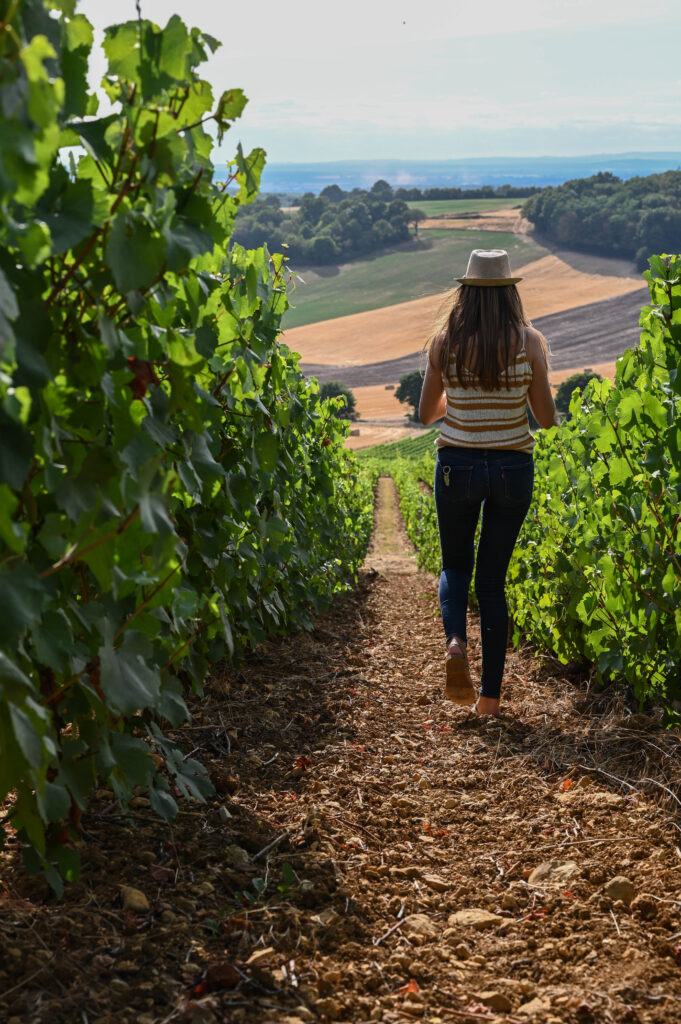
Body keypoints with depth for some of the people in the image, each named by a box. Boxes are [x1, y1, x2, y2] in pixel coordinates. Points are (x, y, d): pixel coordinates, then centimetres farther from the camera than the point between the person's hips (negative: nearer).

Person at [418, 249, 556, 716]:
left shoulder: (444, 342, -2)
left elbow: (427, 413, 6)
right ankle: (491, 693, 11)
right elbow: (546, 418, -2)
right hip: (512, 467, 0)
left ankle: (455, 641, -10)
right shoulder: (530, 341, -5)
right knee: (492, 578, 11)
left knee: (455, 566, 20)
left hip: (457, 465, 0)